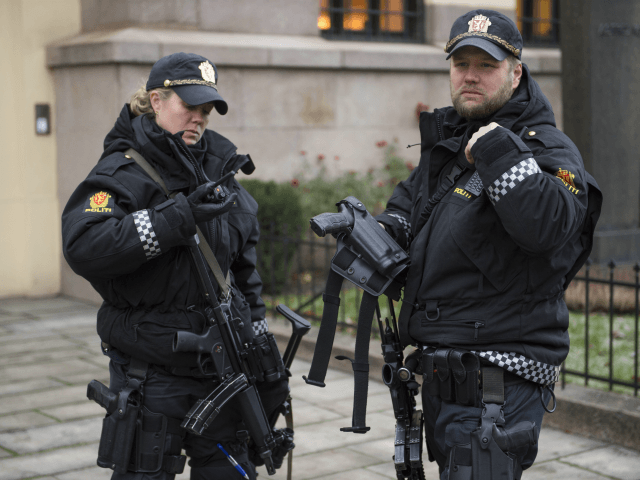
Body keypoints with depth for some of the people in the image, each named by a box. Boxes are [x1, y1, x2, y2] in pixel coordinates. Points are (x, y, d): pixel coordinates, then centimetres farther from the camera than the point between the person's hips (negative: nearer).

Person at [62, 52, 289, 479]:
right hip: (152, 370, -6)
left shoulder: (219, 170, 12)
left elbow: (245, 272, 18)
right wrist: (175, 219, -28)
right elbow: (83, 245, -27)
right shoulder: (124, 171, -8)